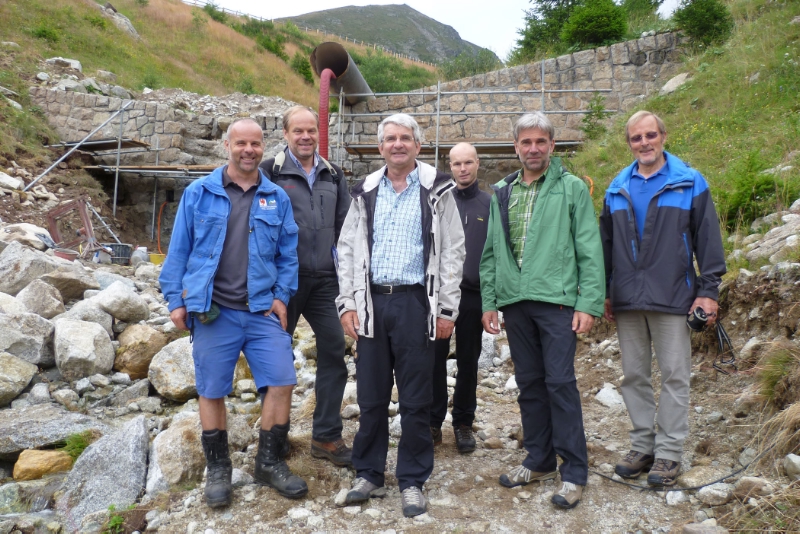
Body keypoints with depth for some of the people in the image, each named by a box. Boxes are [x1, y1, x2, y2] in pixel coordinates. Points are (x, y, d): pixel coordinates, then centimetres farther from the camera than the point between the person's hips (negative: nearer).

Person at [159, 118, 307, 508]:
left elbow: (288, 253, 9)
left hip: (263, 311, 2)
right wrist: (175, 300, 0)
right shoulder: (199, 193, 2)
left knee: (282, 382, -2)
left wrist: (282, 296, 0)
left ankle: (270, 463, 18)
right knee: (212, 391, 7)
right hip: (213, 312, -1)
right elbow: (179, 249, 3)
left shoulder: (277, 198, 7)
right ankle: (217, 469, 26)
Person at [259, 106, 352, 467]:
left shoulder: (332, 175, 12)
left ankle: (326, 436, 15)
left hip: (324, 279, 4)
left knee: (334, 352, 2)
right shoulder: (270, 172, -2)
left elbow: (344, 224, 15)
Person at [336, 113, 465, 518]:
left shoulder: (436, 189, 1)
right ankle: (368, 474, 26)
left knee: (415, 399, 5)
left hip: (416, 302, -2)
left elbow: (453, 251, -1)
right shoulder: (365, 192, 10)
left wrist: (447, 308, -6)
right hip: (373, 301, 3)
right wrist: (347, 303, 1)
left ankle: (412, 481, 20)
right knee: (371, 395, 10)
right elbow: (348, 249, 9)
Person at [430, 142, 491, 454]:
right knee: (435, 358, 4)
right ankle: (433, 422, 17)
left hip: (473, 295, 1)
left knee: (468, 361, 10)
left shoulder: (490, 204, 5)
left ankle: (463, 424, 23)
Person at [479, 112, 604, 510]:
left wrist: (588, 303, -10)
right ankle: (539, 461, 26)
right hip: (515, 302, 4)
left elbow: (589, 250, -3)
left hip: (556, 300, -4)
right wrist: (488, 302, 7)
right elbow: (491, 253, 12)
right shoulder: (501, 193, 12)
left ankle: (574, 473, 9)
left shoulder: (572, 188, 0)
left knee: (560, 383, -4)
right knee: (529, 383, 12)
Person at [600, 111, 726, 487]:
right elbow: (605, 244, 13)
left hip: (672, 298, -3)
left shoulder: (689, 183, 1)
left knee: (674, 375, 3)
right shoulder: (617, 189, 10)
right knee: (633, 376, 10)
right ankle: (642, 446, 23)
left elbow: (708, 240, 0)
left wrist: (709, 290, -6)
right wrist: (604, 292, 11)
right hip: (627, 300, 4)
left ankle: (669, 452, 15)